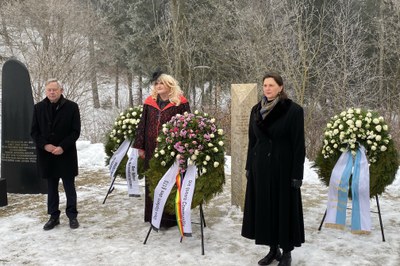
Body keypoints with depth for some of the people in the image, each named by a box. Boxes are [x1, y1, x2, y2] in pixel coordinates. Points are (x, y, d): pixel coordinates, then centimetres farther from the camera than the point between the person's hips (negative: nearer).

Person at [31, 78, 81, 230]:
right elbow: (34, 131, 4)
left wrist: (62, 147, -16)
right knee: (51, 187, 11)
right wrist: (45, 145, -12)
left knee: (69, 187, 6)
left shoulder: (71, 107, -4)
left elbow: (75, 131, -6)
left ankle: (72, 216, 17)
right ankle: (54, 216, 22)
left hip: (66, 154, -3)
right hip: (46, 154, 3)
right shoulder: (38, 108, 4)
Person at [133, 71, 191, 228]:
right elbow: (142, 125, 12)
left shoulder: (180, 103, -2)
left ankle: (169, 217, 14)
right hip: (152, 150, 4)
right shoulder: (149, 102, 10)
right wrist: (140, 146, 8)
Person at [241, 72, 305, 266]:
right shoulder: (256, 110, 6)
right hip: (260, 167, 5)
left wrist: (297, 174, -13)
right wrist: (249, 167, 10)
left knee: (284, 208, 3)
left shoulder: (294, 110, -9)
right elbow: (252, 140, 12)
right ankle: (273, 249, 25)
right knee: (264, 207, 10)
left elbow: (298, 145, -10)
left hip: (283, 168, -5)